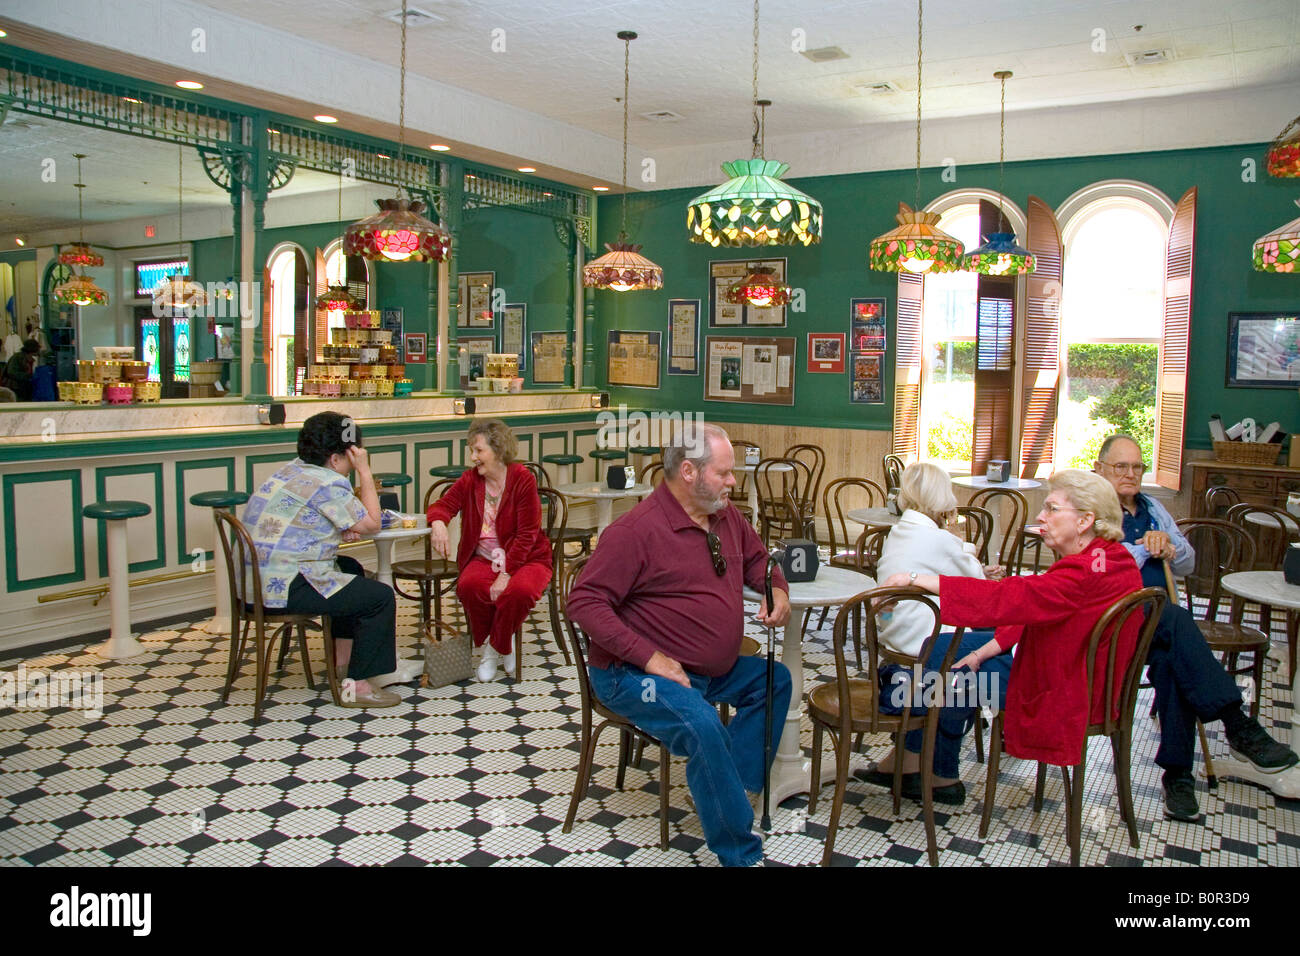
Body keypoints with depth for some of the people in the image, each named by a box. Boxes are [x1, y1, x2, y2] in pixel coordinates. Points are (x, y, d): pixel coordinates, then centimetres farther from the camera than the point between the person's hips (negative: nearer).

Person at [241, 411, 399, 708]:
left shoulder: (294, 470, 13)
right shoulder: (327, 483, -17)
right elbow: (370, 524, -10)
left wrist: (340, 530, 5)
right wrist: (365, 471, -3)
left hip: (257, 577, 10)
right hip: (282, 587, -10)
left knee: (351, 569, 29)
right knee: (380, 597, -9)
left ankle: (343, 657, 33)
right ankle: (356, 686, -4)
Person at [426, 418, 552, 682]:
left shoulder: (523, 479, -12)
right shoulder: (471, 478, 3)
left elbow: (526, 534, -14)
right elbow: (444, 504, 5)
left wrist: (506, 575, -21)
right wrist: (438, 523, -22)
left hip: (525, 558, -3)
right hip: (485, 559, 3)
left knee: (519, 590, -35)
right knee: (468, 585, -29)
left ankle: (498, 646, -4)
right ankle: (489, 645, -2)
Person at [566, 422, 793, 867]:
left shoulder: (725, 517, 6)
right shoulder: (637, 529, -20)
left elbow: (756, 557, 24)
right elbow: (585, 601, -21)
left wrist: (776, 588, 0)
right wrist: (650, 656, -25)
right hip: (635, 674, -9)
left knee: (774, 679, 6)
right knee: (702, 726, -31)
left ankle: (729, 789, 3)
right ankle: (741, 854, -15)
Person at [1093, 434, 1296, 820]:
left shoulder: (1152, 508, 24)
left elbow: (1188, 564, 21)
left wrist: (1168, 544, -1)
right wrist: (1146, 547, -4)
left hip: (1160, 620, 5)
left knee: (1170, 659, -30)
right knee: (1174, 618, -35)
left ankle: (1177, 773, -28)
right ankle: (1237, 725, -37)